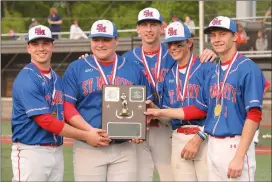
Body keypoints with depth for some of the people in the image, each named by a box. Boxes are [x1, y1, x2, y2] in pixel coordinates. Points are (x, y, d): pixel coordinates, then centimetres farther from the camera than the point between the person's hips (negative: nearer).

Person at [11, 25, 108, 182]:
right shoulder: (26, 80, -12)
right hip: (31, 152, -8)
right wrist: (85, 136, -14)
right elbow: (45, 121, -17)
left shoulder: (56, 78, 15)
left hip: (57, 151, 8)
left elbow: (64, 113, 13)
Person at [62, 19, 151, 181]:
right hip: (88, 148, -2)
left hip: (125, 149, 2)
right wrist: (91, 131, -16)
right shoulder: (76, 69, 5)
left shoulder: (133, 69, 12)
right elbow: (67, 107, -2)